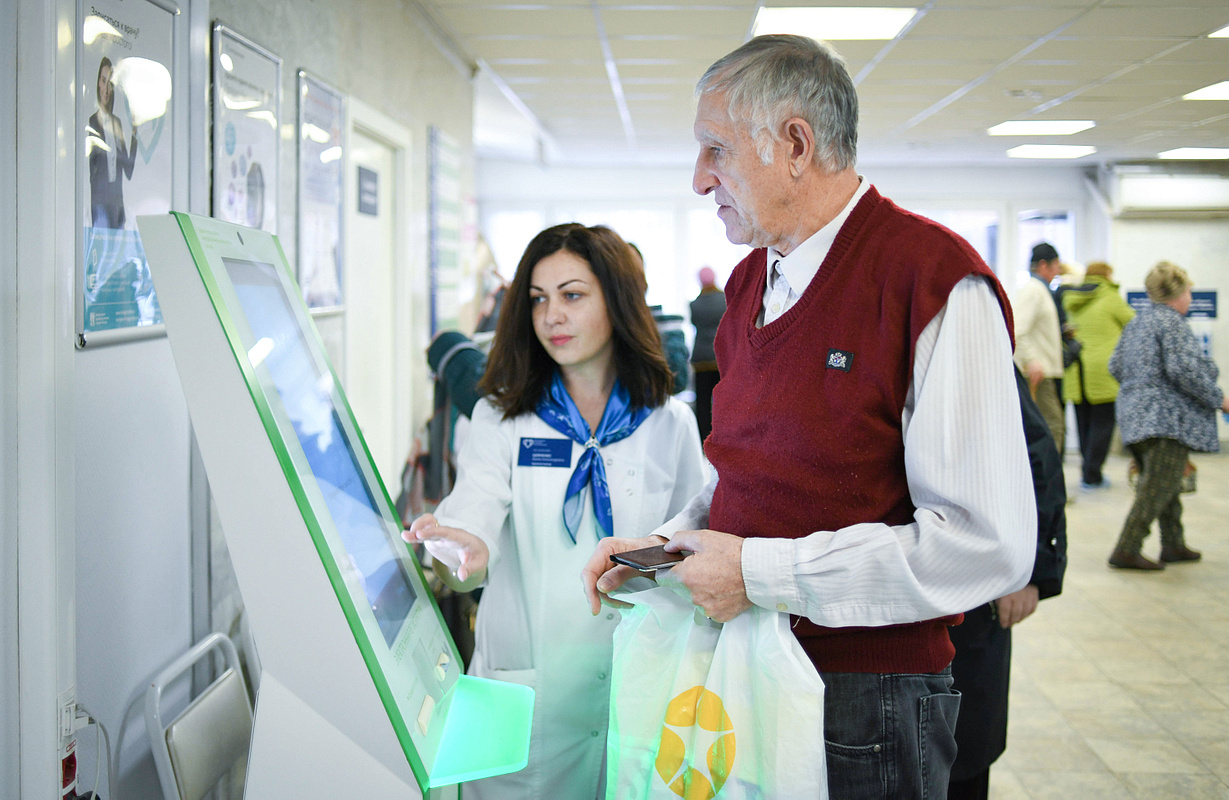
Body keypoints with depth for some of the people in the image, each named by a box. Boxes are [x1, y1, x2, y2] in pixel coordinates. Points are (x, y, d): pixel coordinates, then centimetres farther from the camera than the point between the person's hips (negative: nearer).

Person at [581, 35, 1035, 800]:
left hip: (864, 704, -7)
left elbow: (988, 543, -23)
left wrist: (761, 572, -21)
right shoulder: (750, 284, 10)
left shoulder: (935, 278, -17)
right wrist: (664, 544, 2)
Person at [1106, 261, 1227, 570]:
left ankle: (1174, 545, 25)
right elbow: (1183, 369, -21)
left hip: (1136, 414, 10)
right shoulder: (1172, 323, -11)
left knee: (1166, 484, 19)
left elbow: (1115, 366, 16)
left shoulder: (1136, 323, 15)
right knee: (1157, 487, -8)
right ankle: (1126, 551, -11)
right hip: (1167, 417, -10)